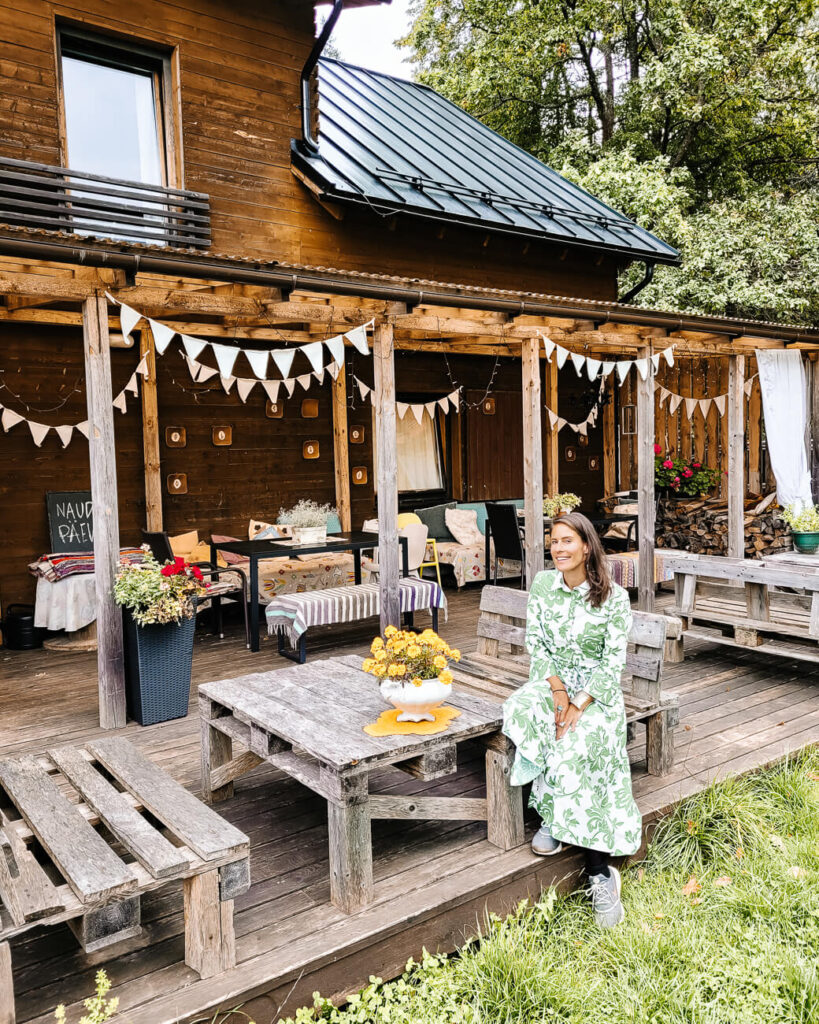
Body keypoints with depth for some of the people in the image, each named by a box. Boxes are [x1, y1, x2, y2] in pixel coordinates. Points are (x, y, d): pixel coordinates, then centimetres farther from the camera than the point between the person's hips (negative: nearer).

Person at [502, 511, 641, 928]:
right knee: (522, 710, -30)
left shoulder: (613, 597, -9)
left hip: (596, 691, -3)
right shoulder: (542, 584, 2)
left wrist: (578, 705, -20)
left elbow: (614, 660, -10)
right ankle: (551, 816, -13)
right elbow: (535, 641, 1)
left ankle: (599, 871, -18)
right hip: (552, 680, 4)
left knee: (576, 747, -30)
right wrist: (557, 688, -13)